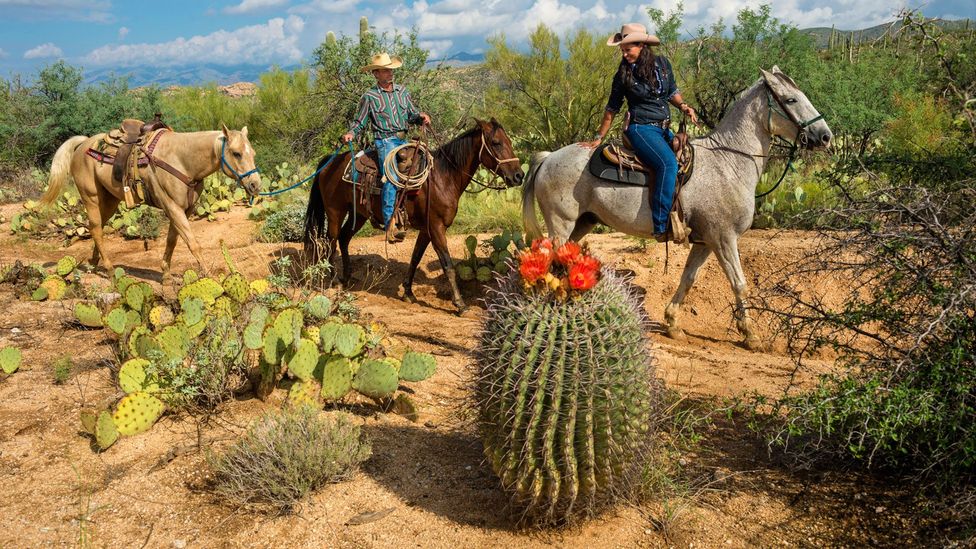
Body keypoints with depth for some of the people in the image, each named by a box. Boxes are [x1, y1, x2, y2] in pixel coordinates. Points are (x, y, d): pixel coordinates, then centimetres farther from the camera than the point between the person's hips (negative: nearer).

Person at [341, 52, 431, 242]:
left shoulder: (402, 91, 15)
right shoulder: (369, 97, 2)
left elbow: (412, 114, 20)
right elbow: (359, 122, 5)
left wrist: (421, 117, -3)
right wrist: (350, 134, -14)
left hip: (404, 140, 6)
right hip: (385, 141, -6)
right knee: (391, 177, -23)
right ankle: (389, 225, -25)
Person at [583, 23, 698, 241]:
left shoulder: (662, 63, 7)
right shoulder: (623, 75, -2)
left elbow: (672, 92, 20)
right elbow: (612, 109, 5)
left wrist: (684, 107, 0)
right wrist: (598, 138, 8)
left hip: (665, 129, 6)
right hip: (641, 129, -6)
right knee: (668, 163, -29)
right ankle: (662, 226, -34)